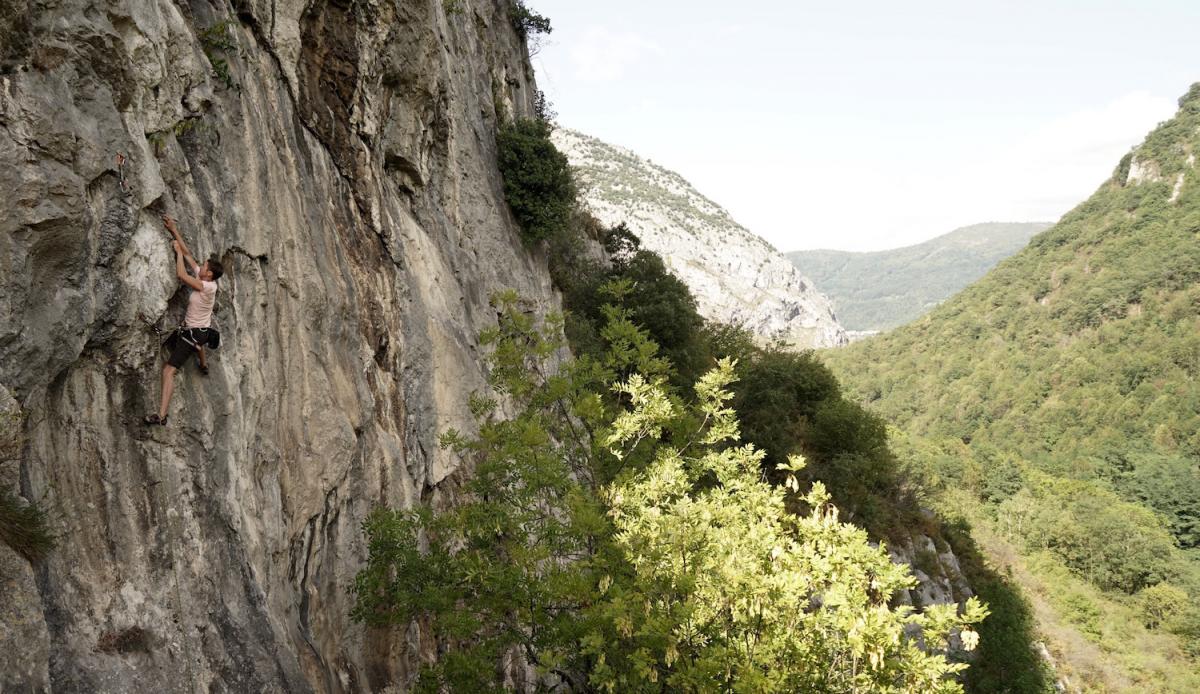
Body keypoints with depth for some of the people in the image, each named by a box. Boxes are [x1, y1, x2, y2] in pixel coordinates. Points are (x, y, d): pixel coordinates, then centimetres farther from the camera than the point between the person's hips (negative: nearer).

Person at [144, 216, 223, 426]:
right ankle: (203, 365, 74)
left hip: (192, 333, -10)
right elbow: (188, 254, 4)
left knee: (168, 371, -16)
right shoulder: (204, 278, -1)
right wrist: (174, 231, 3)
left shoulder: (208, 287, -25)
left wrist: (178, 251, -16)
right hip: (200, 330, 10)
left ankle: (161, 415, -23)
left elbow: (181, 275, -28)